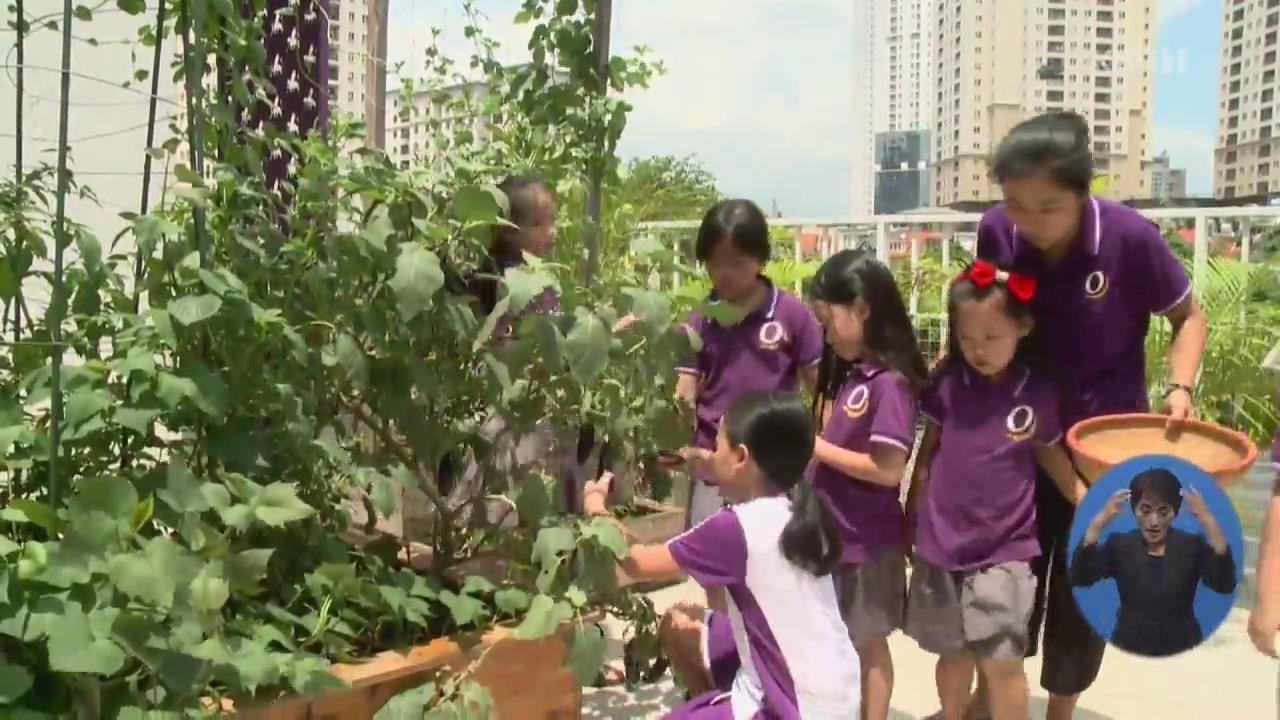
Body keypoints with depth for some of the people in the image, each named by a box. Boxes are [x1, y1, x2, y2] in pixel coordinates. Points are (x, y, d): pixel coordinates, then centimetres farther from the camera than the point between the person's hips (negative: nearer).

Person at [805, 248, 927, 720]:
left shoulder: (889, 383, -20)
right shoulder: (851, 375, 5)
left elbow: (888, 469, -23)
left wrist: (818, 447, -18)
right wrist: (810, 447, -3)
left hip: (866, 541, -8)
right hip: (833, 534, 8)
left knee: (868, 645, 9)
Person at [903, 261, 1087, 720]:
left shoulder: (1038, 393, -8)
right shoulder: (947, 381, -6)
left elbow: (1049, 453, 7)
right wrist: (911, 516, 10)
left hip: (1005, 549, -2)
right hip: (940, 543, 2)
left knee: (1001, 660, -5)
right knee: (953, 653, 16)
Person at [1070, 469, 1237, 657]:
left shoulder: (1193, 545, 0)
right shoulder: (1119, 545, -1)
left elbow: (1225, 585, -18)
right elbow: (1079, 578, -16)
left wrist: (1210, 525, -28)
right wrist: (1097, 523, -27)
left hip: (1182, 650, 1)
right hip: (1129, 648, 0)